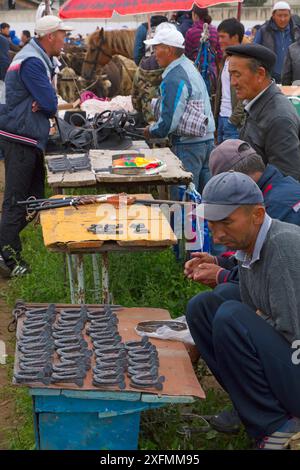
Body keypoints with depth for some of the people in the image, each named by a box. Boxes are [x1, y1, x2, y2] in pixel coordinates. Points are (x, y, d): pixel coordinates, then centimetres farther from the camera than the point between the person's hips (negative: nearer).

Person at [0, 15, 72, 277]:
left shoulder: (39, 59, 15)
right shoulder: (32, 62, -19)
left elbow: (47, 102, 11)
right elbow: (50, 103, -23)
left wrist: (43, 104, -11)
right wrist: (47, 105, 0)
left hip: (29, 137, 10)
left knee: (35, 193, 17)